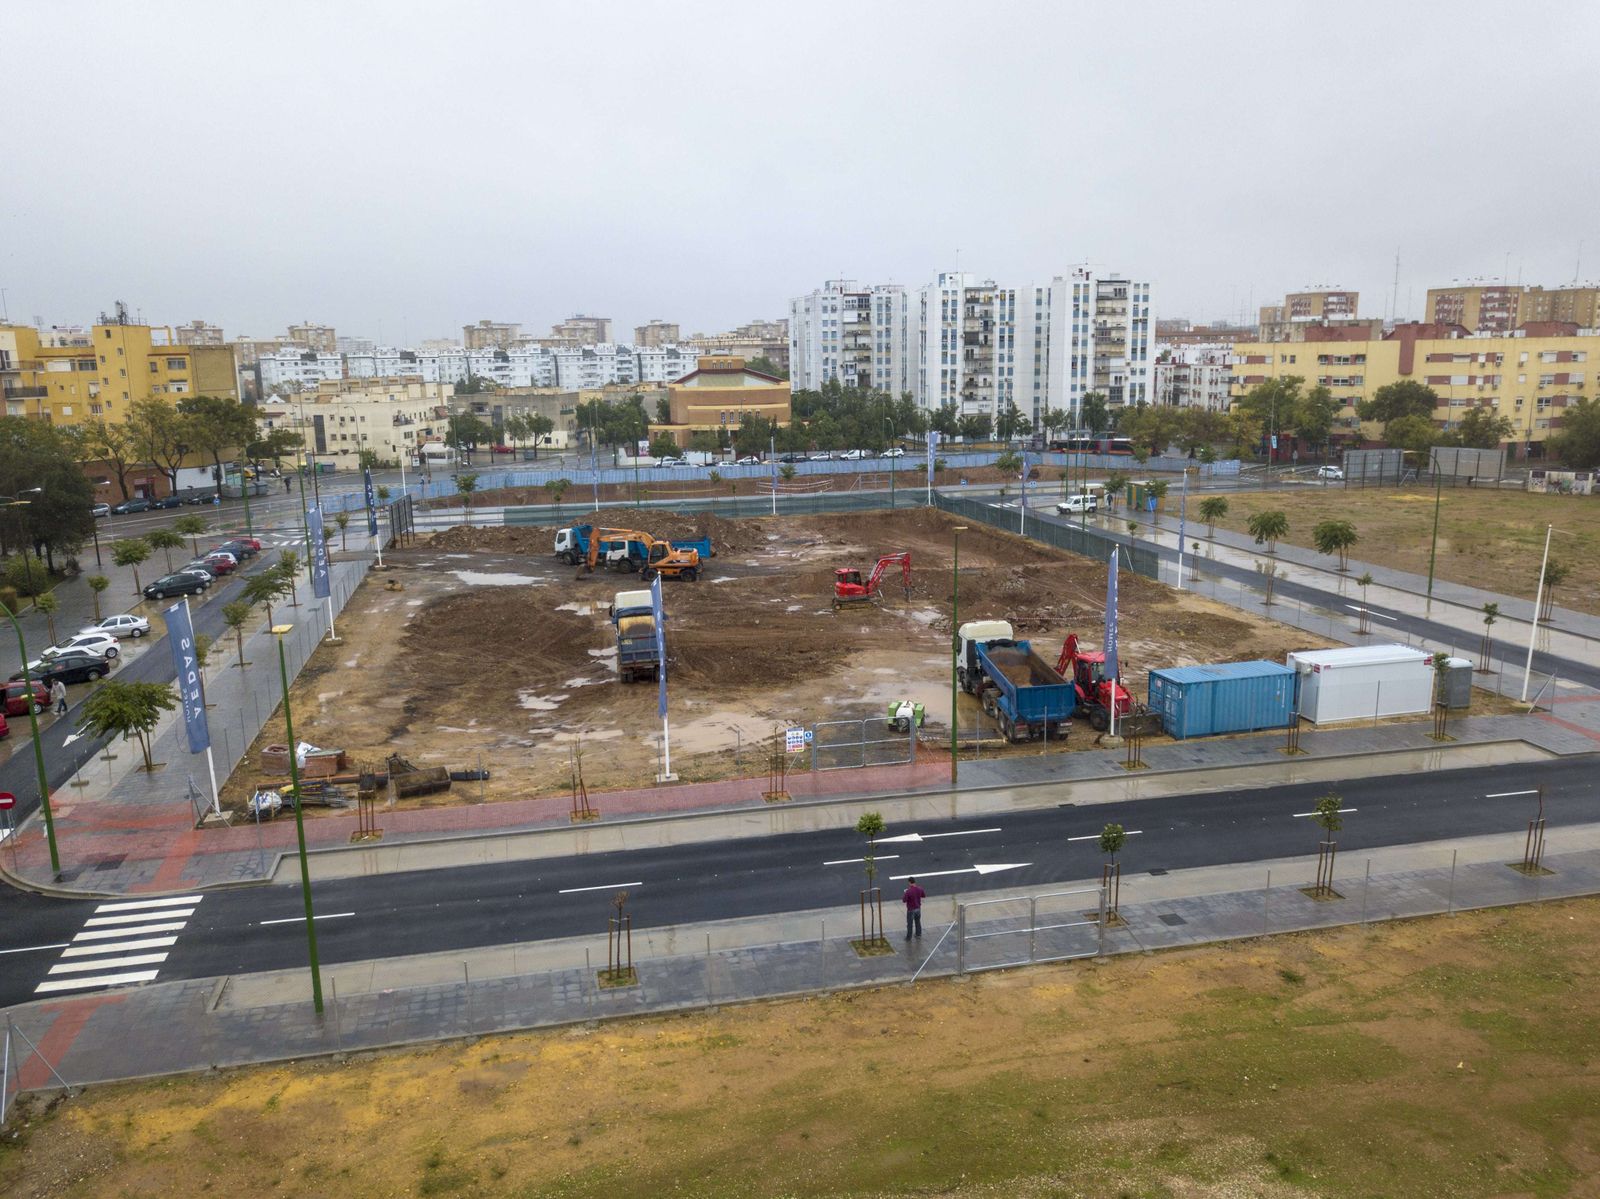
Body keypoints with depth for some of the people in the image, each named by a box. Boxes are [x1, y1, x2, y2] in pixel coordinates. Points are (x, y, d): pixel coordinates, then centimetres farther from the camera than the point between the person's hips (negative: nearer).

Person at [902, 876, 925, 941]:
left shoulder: (908, 891, -26)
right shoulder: (919, 889, -9)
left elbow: (904, 900, -20)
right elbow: (924, 896, 8)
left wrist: (905, 894, -3)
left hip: (911, 910, -5)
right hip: (918, 908, 5)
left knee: (910, 924, 9)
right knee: (918, 922, 23)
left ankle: (909, 937, 19)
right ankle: (918, 934, 37)